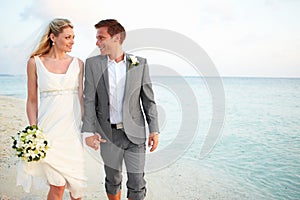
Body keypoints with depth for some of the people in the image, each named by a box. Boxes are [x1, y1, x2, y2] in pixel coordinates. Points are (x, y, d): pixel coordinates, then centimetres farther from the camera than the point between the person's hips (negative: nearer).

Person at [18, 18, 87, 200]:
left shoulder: (77, 63, 6)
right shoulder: (35, 62, 0)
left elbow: (81, 96, 5)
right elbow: (32, 101, 2)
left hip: (72, 128, 2)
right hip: (49, 128, -2)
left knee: (75, 181, 10)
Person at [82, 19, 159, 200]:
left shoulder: (140, 64, -2)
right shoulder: (93, 64, -1)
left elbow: (148, 100, 1)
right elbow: (89, 101, -2)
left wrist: (154, 130, -2)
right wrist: (88, 131, -9)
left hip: (135, 133, 0)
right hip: (108, 134, 1)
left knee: (137, 184, 3)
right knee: (113, 180, 16)